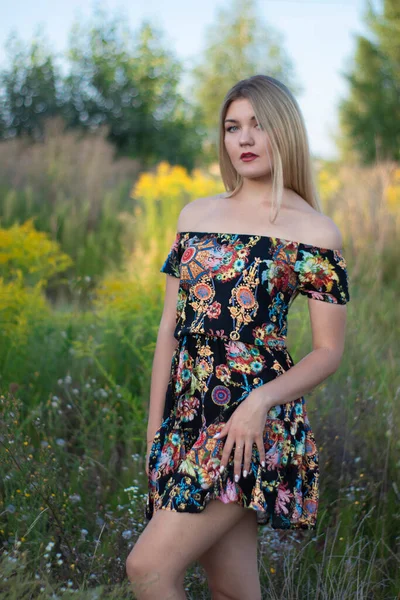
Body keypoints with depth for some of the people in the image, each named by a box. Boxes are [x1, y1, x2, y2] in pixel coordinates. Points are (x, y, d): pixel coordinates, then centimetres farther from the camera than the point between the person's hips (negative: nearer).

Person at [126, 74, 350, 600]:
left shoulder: (314, 232, -2)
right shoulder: (196, 215, 12)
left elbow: (329, 350, -2)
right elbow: (170, 326, 13)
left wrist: (261, 402, -17)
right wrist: (155, 427, 9)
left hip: (254, 425, -5)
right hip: (188, 417, 5)